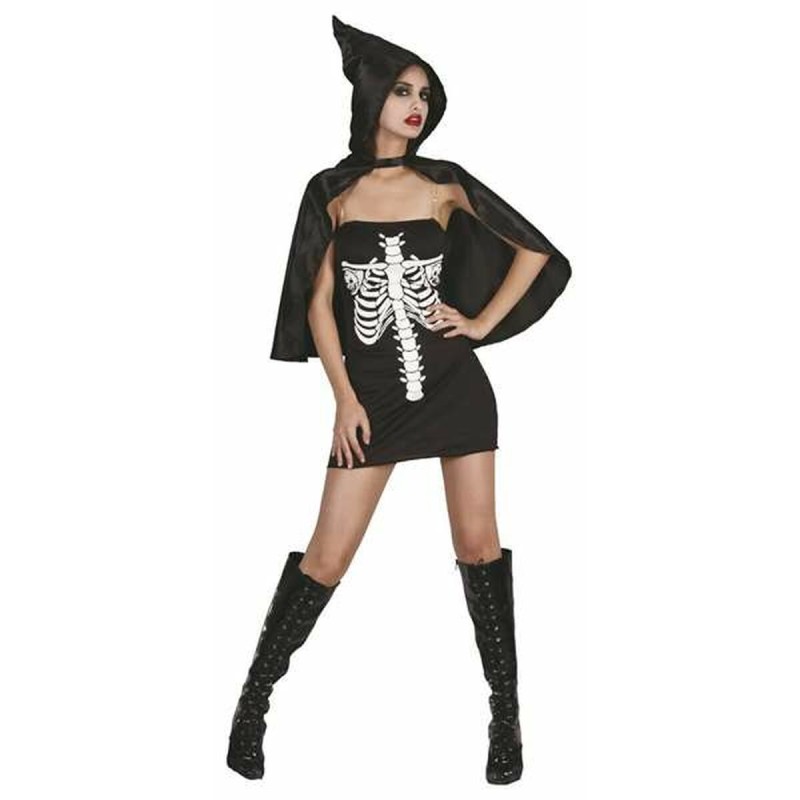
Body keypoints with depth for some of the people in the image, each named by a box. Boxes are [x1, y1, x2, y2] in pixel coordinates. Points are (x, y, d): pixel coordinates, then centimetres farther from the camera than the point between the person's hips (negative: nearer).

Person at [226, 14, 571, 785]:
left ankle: (506, 705, 16)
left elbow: (534, 250, 10)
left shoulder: (445, 184, 3)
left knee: (478, 543, 4)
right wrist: (344, 398, -3)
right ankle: (256, 697, 16)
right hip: (373, 395, 0)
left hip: (455, 384, 1)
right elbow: (319, 302, 3)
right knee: (325, 558, 0)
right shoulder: (332, 191, 4)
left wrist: (484, 322, 2)